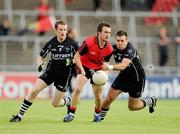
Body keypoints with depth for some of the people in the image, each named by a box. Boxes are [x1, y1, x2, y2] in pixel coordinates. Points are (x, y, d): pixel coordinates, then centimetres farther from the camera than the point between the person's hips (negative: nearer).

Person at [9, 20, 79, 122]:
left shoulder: (71, 43, -11)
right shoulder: (51, 43, -5)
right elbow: (40, 57, 7)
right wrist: (40, 64, -14)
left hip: (64, 75, -2)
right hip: (51, 71, 2)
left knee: (56, 104, 0)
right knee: (34, 91, -14)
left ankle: (68, 100, 36)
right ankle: (20, 115, -6)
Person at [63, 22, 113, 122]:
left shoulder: (109, 49, -15)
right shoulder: (89, 42, -25)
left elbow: (105, 63, 1)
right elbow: (77, 56, -16)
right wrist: (82, 70, -26)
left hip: (98, 70, 2)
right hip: (85, 67, -2)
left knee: (98, 97, -1)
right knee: (78, 89, -21)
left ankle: (97, 114, 28)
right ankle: (71, 113, -8)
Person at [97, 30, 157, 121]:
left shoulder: (130, 50, -31)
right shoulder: (114, 48, -13)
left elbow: (123, 65, -47)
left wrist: (110, 67, -62)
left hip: (137, 79, -5)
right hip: (123, 76, 5)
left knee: (132, 107, 7)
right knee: (109, 99, -9)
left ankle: (150, 101, 33)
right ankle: (100, 117, 10)